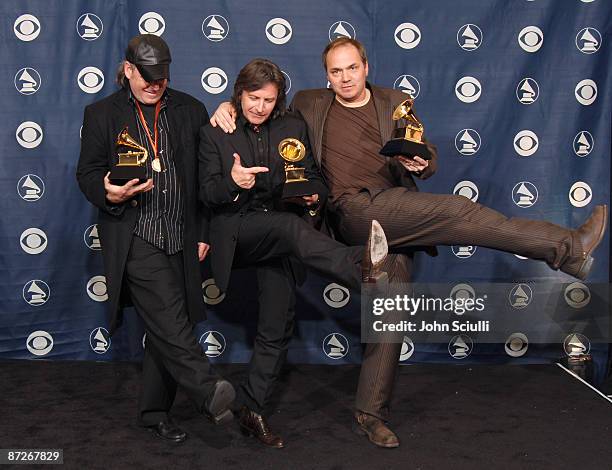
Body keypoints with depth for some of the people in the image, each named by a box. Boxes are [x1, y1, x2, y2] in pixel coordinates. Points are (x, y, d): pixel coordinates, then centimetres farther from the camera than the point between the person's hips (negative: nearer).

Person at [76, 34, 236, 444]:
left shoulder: (190, 110, 11)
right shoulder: (102, 114, 6)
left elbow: (206, 175, 10)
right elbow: (87, 173, 5)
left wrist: (203, 232, 6)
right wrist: (109, 193, -18)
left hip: (181, 236, 3)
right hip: (134, 236, -3)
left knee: (166, 324, 7)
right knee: (169, 317, -21)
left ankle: (155, 411, 20)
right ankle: (208, 391, -23)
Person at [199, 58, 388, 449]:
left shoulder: (294, 128, 11)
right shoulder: (215, 133, 5)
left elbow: (315, 178, 14)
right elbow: (207, 193, -2)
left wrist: (314, 195, -10)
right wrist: (232, 182, -25)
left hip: (281, 239, 3)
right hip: (236, 231, -3)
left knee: (277, 327, 1)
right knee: (290, 226, -36)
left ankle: (253, 411, 13)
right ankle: (359, 267, -58)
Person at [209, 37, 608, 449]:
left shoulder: (395, 102, 18)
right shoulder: (309, 104, 15)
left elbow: (427, 158, 16)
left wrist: (422, 163, -9)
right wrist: (230, 106, 4)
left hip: (396, 219, 4)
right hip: (356, 212, -4)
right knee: (458, 211, -22)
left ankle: (371, 414, 10)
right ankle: (566, 247, -18)